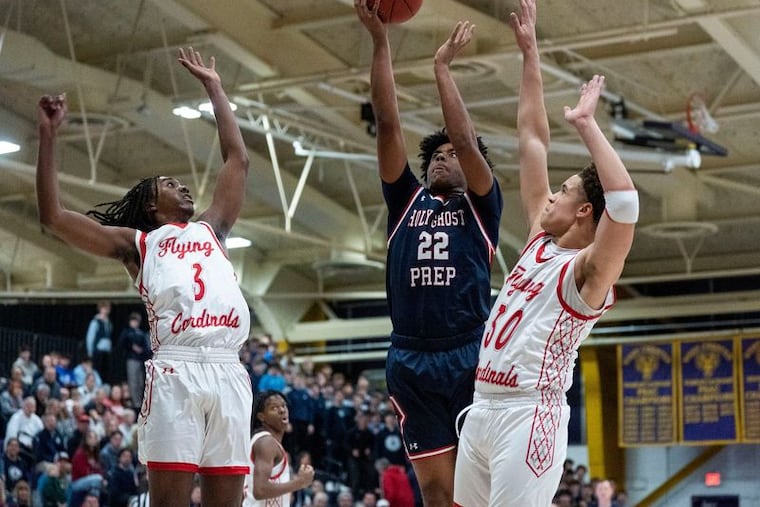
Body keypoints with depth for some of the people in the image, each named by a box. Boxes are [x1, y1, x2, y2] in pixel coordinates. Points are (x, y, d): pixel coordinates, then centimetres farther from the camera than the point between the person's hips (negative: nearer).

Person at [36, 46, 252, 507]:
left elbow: (238, 161, 34)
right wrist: (49, 135, 13)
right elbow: (53, 216, 14)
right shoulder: (136, 242, 20)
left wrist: (214, 89, 38)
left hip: (228, 372, 4)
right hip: (177, 370, -4)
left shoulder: (211, 229, 31)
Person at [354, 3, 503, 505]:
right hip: (411, 360, 3)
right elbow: (388, 125, 9)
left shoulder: (481, 206, 10)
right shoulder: (407, 201, 16)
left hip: (470, 356, -3)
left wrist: (442, 66, -1)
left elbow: (466, 141, -6)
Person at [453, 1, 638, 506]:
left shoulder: (587, 273, -8)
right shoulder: (541, 242, 13)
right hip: (482, 407, 9)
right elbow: (532, 140, 15)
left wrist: (586, 123, -20)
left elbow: (626, 201, -29)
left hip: (528, 415, -8)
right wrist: (530, 51, 16)